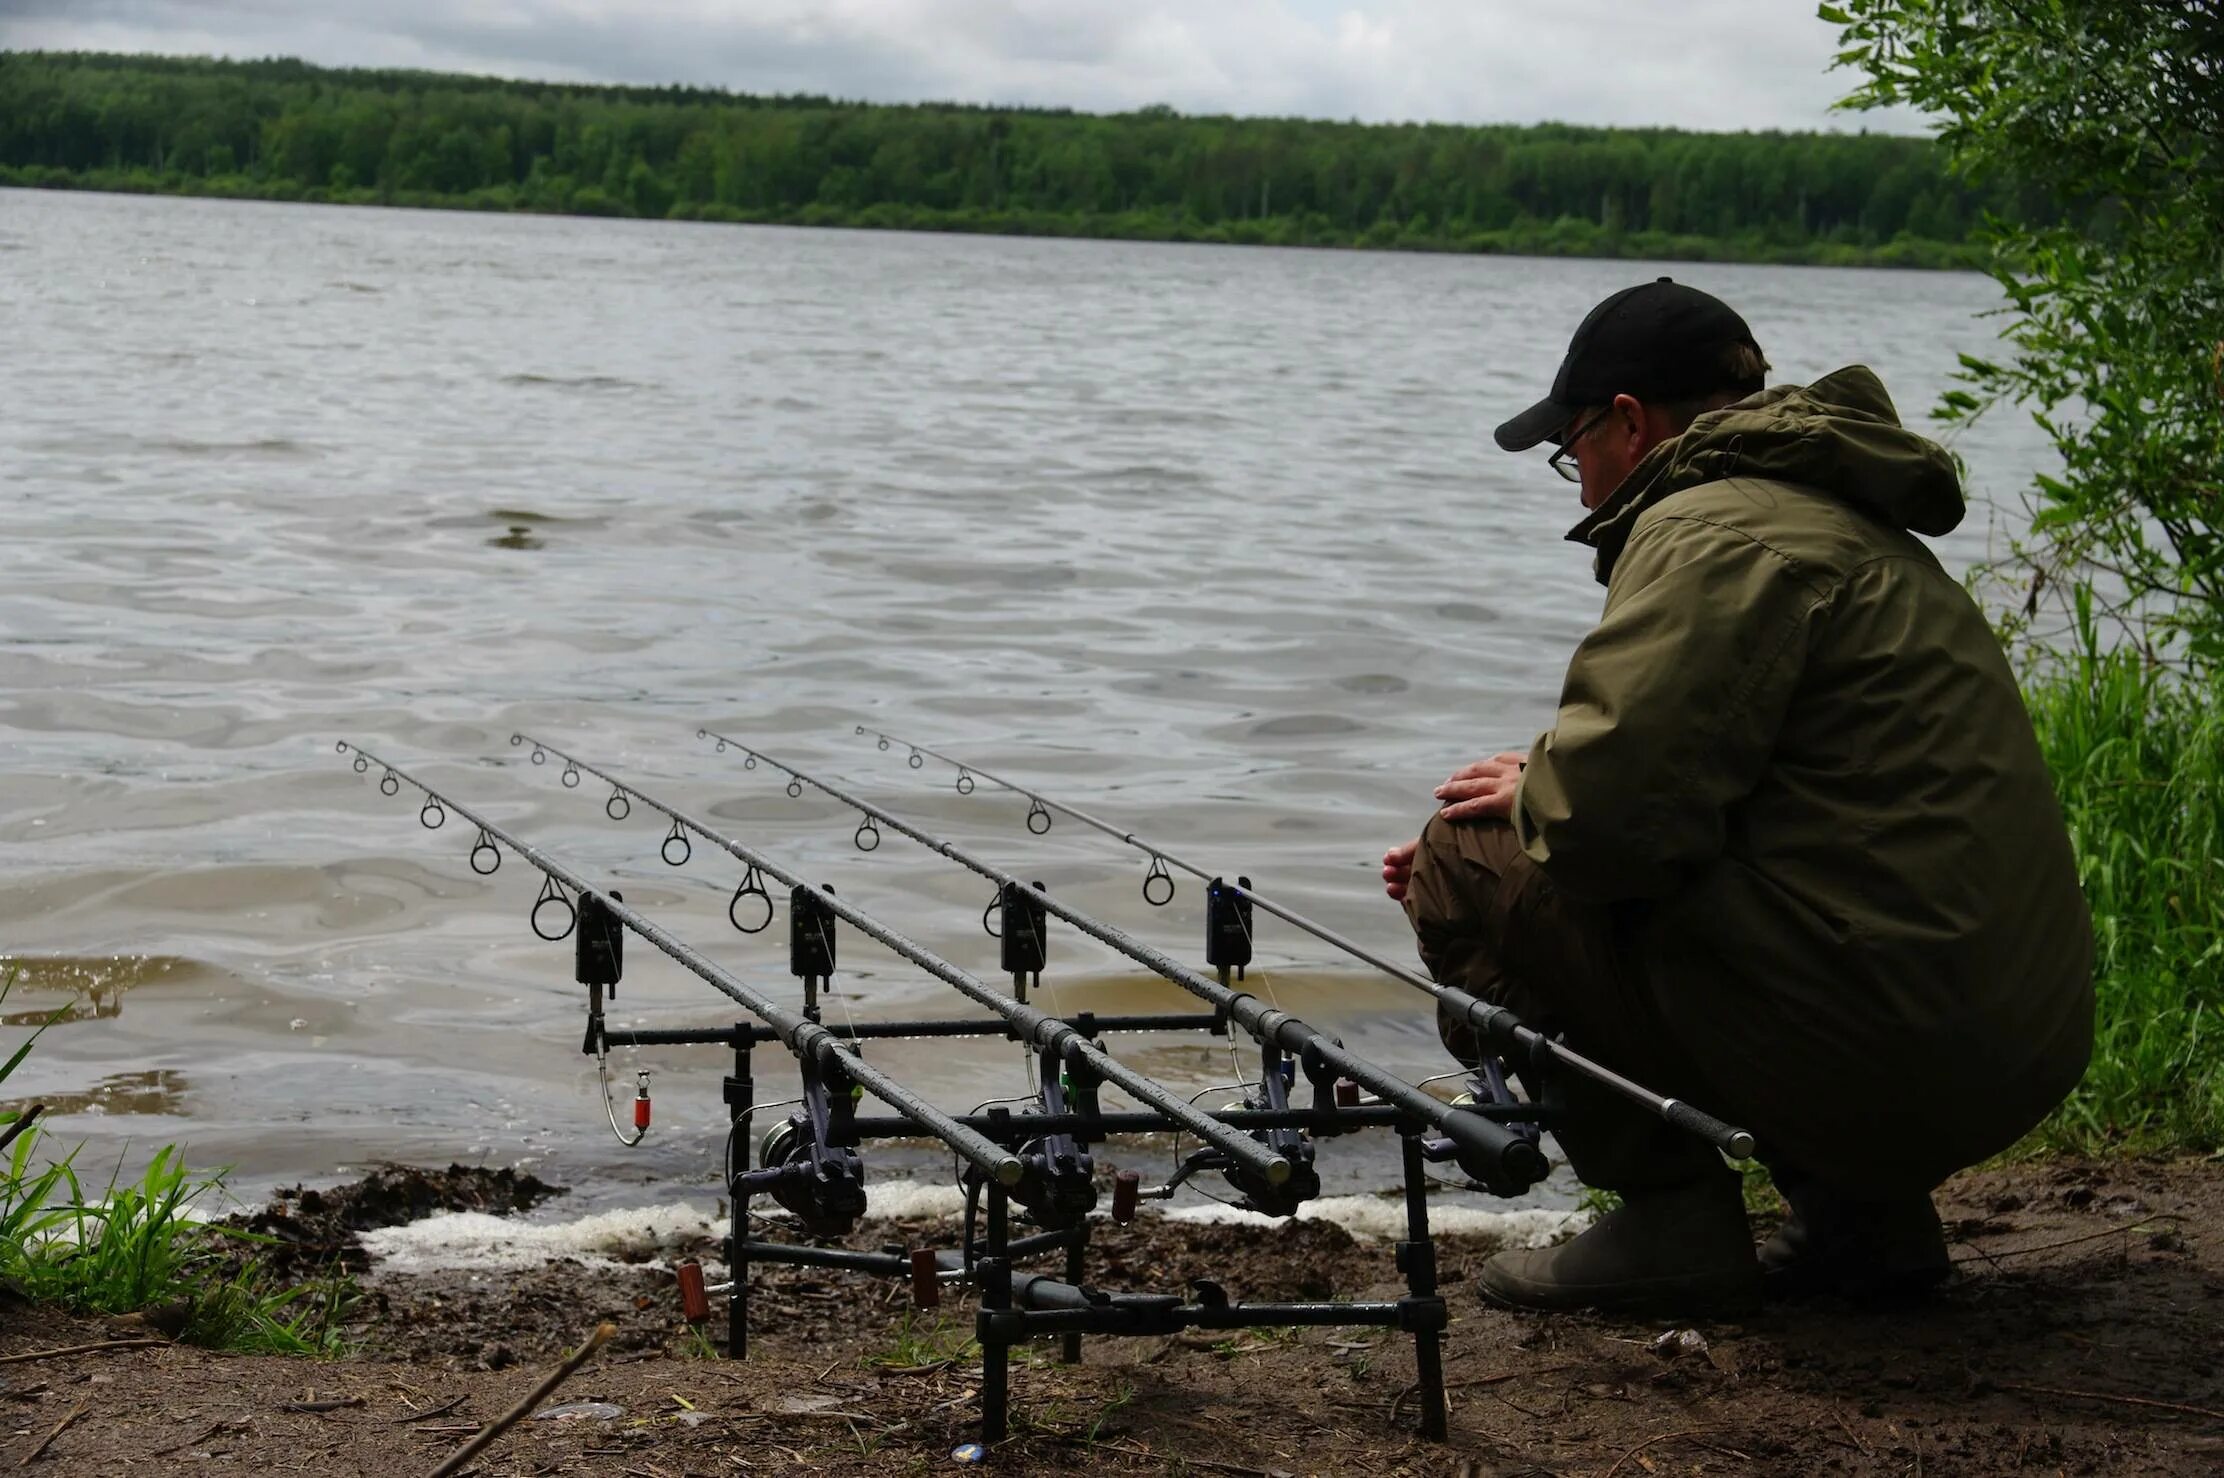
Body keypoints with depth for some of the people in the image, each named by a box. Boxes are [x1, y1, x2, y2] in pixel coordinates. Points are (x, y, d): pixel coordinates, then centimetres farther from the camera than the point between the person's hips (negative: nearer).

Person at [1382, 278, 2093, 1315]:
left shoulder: (1714, 531, -10)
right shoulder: (1861, 531, 22)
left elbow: (1613, 808, -21)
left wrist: (1532, 795, 0)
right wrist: (1556, 794, 25)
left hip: (1878, 1054, -10)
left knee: (1470, 860, -3)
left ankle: (1673, 1218, -1)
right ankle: (1864, 1211, 18)